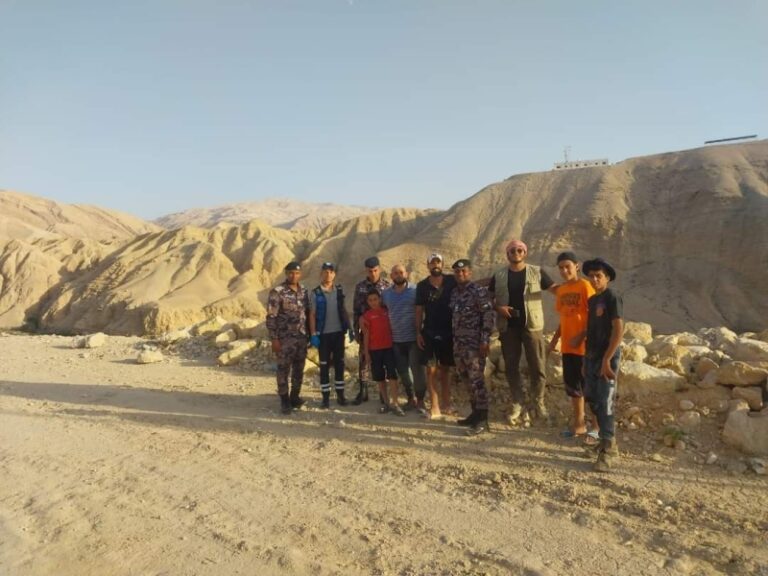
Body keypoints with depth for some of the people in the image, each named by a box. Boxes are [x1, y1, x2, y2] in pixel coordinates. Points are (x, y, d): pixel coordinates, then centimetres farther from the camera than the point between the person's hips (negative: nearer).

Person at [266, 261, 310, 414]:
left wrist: (309, 334, 11)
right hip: (285, 338, -5)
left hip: (302, 337, 5)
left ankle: (295, 397, 27)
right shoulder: (277, 292, -11)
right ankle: (285, 400, 15)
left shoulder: (304, 291, 6)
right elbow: (271, 317, -12)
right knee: (284, 369, 4)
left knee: (299, 369, 12)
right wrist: (274, 339, -15)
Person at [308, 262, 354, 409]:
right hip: (324, 334, -3)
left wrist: (350, 328, 4)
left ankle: (340, 395, 19)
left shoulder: (339, 290, 4)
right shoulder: (315, 293, -5)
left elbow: (344, 311, 9)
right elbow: (312, 315, -5)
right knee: (324, 365, 4)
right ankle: (325, 396, 12)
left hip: (339, 332, 3)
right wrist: (313, 334, -11)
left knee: (339, 364, 9)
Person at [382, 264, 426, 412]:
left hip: (413, 338, -4)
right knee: (402, 371, 12)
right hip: (396, 339, 4)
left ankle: (420, 400, 11)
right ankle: (411, 398, 27)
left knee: (417, 370, -1)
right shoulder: (385, 293, 7)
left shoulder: (415, 290, -5)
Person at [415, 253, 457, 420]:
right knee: (431, 369, -4)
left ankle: (446, 403, 23)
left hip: (449, 332, 1)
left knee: (445, 369, 11)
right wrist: (418, 332, -3)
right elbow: (419, 310, 3)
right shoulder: (422, 286, 1)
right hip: (429, 333, 0)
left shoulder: (452, 281, -1)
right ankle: (434, 407, 1)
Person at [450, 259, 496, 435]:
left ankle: (482, 418, 2)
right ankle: (475, 412, 25)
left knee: (477, 380, -5)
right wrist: (454, 341, 16)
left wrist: (485, 340, -18)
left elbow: (489, 316, -13)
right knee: (467, 380, 13)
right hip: (459, 343, 8)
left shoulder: (479, 291, -9)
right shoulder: (454, 293, 12)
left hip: (475, 343, -7)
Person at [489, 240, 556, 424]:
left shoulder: (536, 272, 2)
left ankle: (537, 403, 16)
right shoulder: (499, 275, 7)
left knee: (537, 366, 1)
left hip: (531, 326, -2)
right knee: (511, 366, 7)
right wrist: (498, 307, -8)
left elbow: (556, 289, 1)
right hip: (508, 327, 2)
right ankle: (517, 403, 20)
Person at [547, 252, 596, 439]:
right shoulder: (561, 290, 11)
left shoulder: (585, 286, -10)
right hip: (567, 345, 7)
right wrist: (554, 340, 13)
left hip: (584, 345, -7)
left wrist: (581, 336, -19)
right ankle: (579, 424, 25)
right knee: (572, 385, 13)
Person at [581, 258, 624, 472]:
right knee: (592, 399, 13)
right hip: (591, 356, 8)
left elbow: (619, 330, -15)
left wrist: (607, 359, -18)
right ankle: (608, 440, 28)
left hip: (607, 357, -8)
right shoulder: (591, 300, 12)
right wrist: (587, 358, 14)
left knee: (605, 403, -7)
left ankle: (607, 450, 0)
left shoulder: (612, 298, -10)